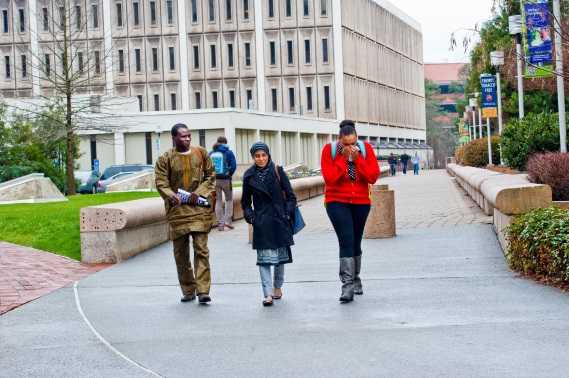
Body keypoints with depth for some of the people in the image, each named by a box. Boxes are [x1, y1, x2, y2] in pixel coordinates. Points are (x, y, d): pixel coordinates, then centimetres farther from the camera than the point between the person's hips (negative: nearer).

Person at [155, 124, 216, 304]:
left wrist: (198, 193, -8)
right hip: (177, 210, 1)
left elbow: (210, 176, 8)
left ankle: (203, 290, -9)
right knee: (180, 252, 6)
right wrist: (171, 196, -22)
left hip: (199, 209, 0)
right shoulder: (165, 159, 2)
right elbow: (161, 183, -2)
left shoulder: (201, 153, 6)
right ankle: (188, 291, 18)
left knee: (201, 249, -9)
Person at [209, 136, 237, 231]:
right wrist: (230, 174, 4)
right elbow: (233, 166, -11)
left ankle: (220, 223, 8)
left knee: (218, 201, 10)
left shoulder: (211, 153, 6)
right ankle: (227, 221, 3)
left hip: (214, 180, 3)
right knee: (229, 200, 12)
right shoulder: (228, 152, -4)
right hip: (226, 179, -3)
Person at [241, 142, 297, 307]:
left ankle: (277, 287, 28)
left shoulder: (278, 172, 1)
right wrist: (249, 216, -1)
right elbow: (246, 201, 13)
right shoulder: (249, 176, 4)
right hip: (261, 223, 0)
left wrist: (288, 213, -7)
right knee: (264, 257, -9)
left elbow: (290, 196, 4)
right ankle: (267, 294, -13)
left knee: (281, 255, 9)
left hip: (279, 220, 0)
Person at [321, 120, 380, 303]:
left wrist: (357, 158, -19)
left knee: (355, 242, 13)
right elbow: (329, 178, -17)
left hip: (361, 202, 3)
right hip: (337, 202, -2)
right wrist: (343, 158, -20)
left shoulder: (365, 148, -4)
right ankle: (347, 285, -19)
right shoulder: (330, 149, -8)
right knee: (346, 241, -16)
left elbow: (373, 177, -11)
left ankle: (355, 280, 30)